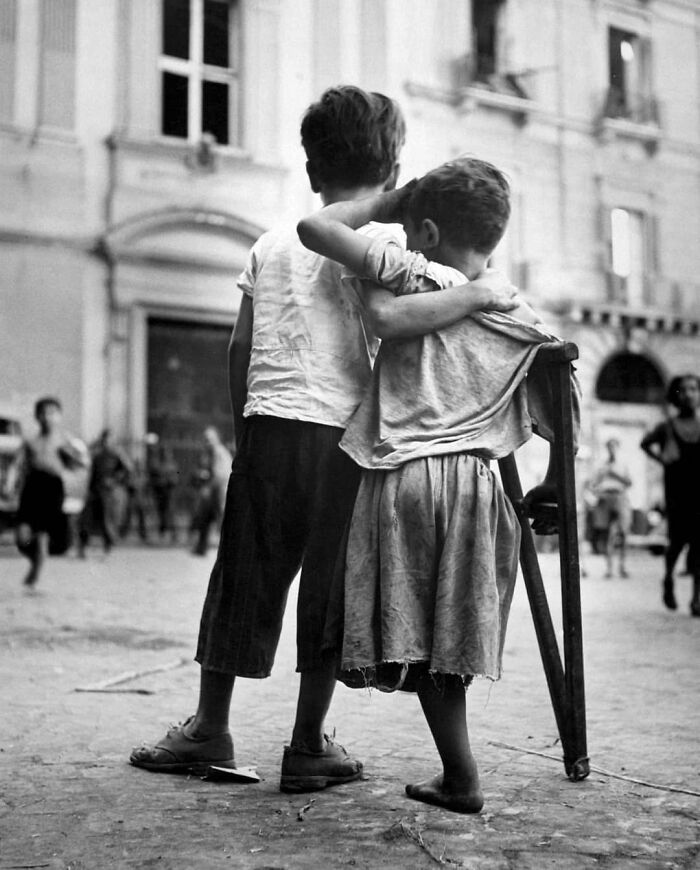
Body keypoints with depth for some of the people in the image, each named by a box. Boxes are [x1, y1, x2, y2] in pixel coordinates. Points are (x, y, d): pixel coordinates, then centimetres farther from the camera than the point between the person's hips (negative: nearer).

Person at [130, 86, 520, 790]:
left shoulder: (271, 243, 14)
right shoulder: (373, 239, -2)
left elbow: (240, 347, 13)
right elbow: (389, 315, -22)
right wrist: (477, 294, -11)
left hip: (265, 424, 5)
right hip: (338, 432, -4)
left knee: (243, 578, 12)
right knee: (329, 588, 6)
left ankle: (209, 727, 20)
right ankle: (308, 747, 13)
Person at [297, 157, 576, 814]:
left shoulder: (419, 279, -2)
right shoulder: (527, 323, 13)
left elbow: (315, 229, -4)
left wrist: (386, 203, 8)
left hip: (404, 475, -5)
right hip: (475, 484, 5)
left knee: (416, 636, 3)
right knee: (443, 638, 14)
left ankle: (462, 779, 5)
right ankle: (455, 776, 21)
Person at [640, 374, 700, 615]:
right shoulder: (667, 428, 3)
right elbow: (645, 443, 21)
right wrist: (660, 458, 6)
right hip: (677, 491, -1)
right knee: (678, 538, -5)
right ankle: (668, 579, 25)